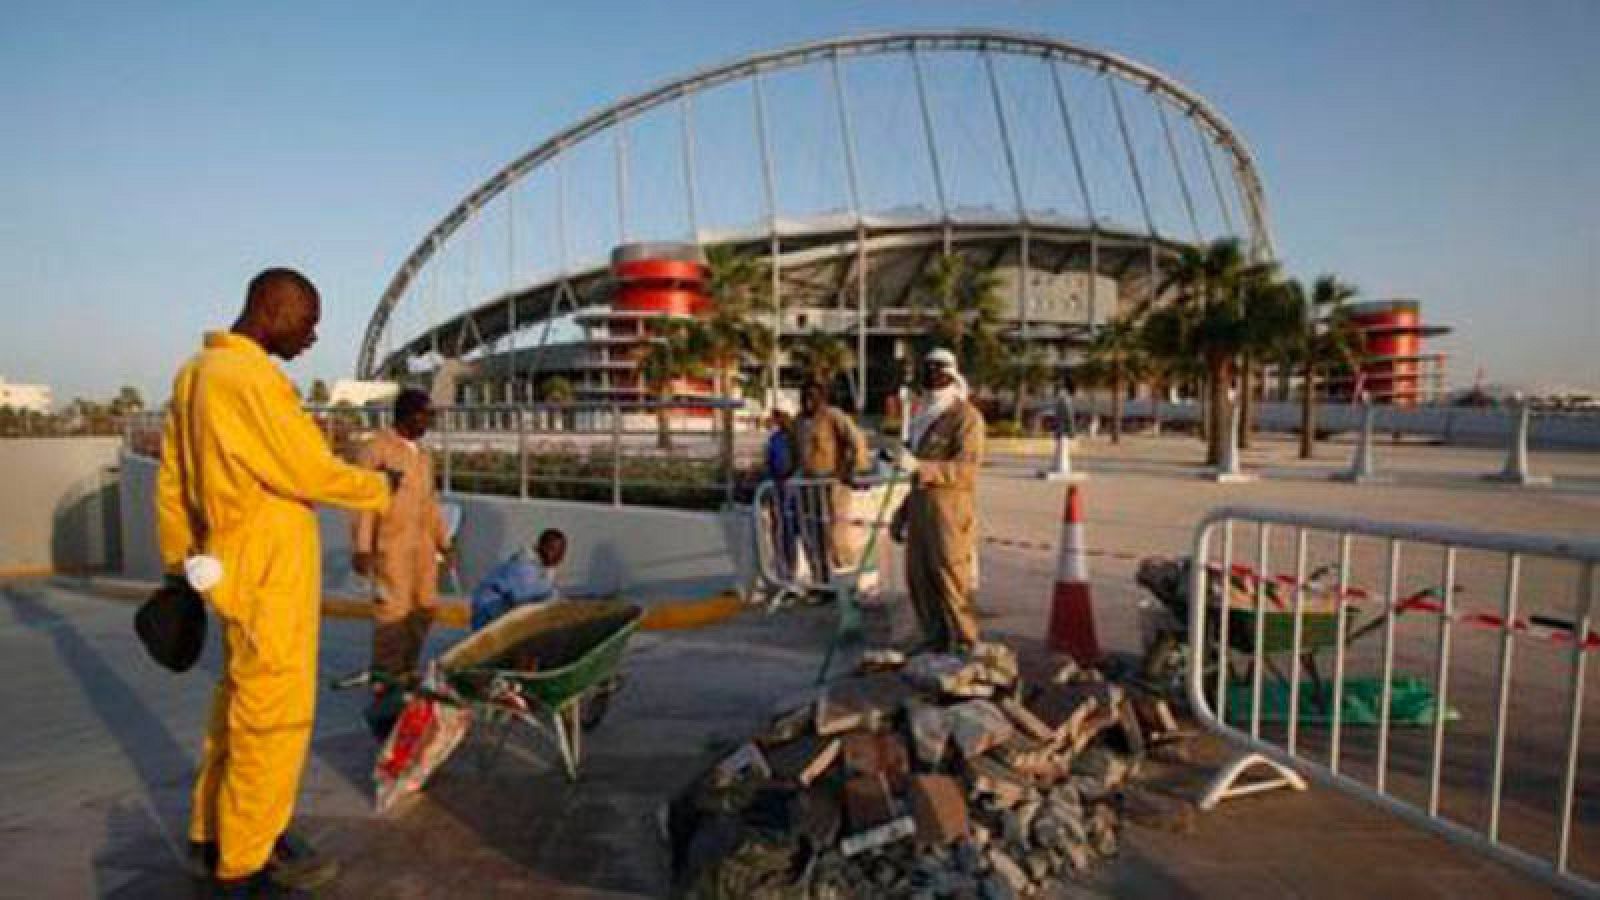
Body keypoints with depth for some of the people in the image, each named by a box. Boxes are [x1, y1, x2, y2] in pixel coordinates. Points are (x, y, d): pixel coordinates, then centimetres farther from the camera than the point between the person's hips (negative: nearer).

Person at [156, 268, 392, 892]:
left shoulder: (194, 372, 12)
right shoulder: (253, 379, -18)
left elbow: (172, 478, 16)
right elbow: (314, 473, -18)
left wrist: (178, 563, 21)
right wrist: (381, 488, -1)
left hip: (233, 562, 10)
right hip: (272, 570, -10)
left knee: (237, 700, 20)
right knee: (274, 711, 2)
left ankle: (212, 836, 33)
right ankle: (247, 859, 15)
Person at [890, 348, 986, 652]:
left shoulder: (967, 416, -6)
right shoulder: (926, 417, 20)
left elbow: (967, 468, -19)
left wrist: (919, 466, -27)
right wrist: (903, 512, 23)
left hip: (951, 509, -8)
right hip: (921, 507, 8)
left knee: (951, 580, -6)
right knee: (918, 578, 11)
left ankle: (966, 648, 7)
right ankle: (938, 644, 24)